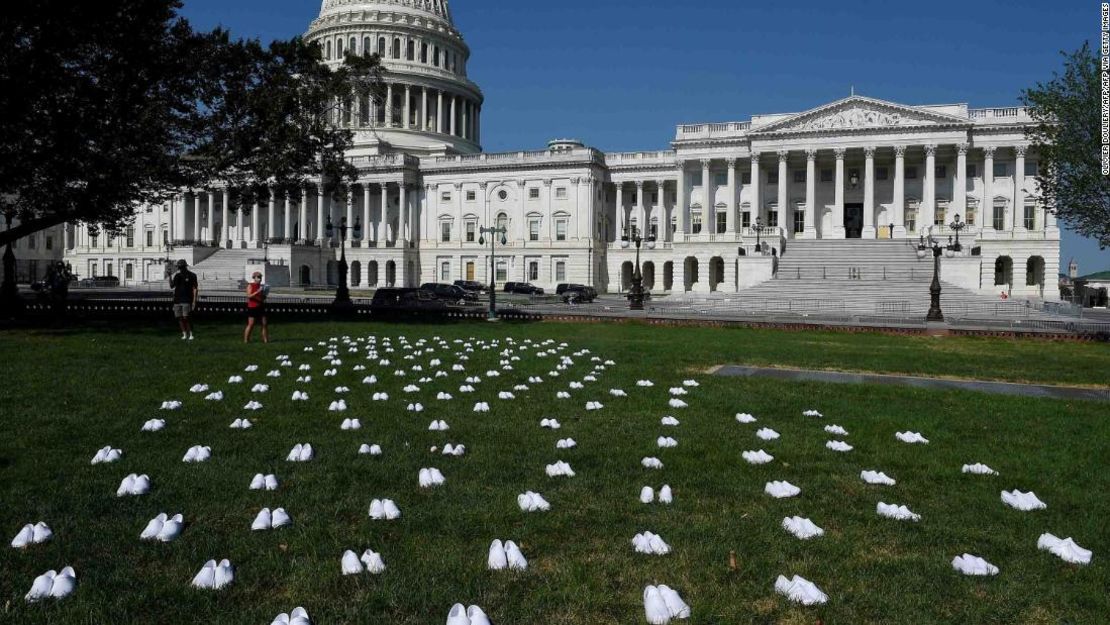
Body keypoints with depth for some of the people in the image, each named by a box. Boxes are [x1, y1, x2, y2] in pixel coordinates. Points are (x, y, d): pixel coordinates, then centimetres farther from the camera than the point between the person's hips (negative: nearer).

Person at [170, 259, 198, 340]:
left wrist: (194, 301, -9)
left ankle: (190, 334, -1)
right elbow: (172, 286, 7)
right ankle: (184, 334, 13)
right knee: (180, 318, 4)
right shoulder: (177, 275, 13)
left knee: (186, 318, -11)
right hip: (177, 300, 5)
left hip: (186, 300, -5)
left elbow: (195, 289, -3)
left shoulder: (192, 275, -1)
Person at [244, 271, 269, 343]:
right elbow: (249, 296, -16)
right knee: (251, 324, -4)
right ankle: (246, 339, 4)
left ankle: (265, 339, 6)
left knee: (264, 324, 1)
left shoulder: (262, 286, 13)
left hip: (261, 307, 5)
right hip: (252, 307, -5)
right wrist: (257, 292, -25)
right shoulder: (250, 286, -3)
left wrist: (265, 295, -1)